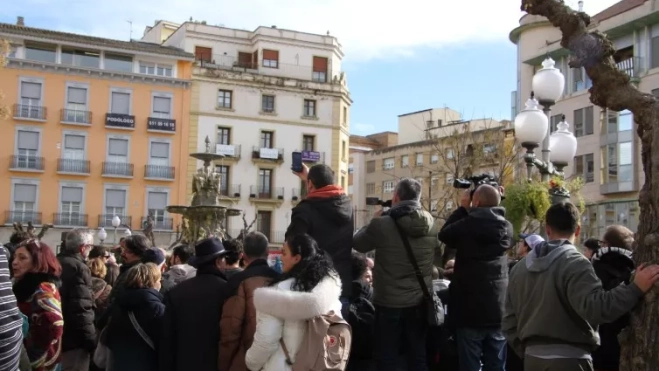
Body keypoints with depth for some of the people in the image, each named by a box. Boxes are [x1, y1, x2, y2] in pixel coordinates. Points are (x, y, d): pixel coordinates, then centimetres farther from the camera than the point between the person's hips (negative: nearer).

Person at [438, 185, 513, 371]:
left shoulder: (466, 225, -12)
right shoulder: (506, 228, -1)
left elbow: (444, 234, 7)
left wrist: (462, 208, 11)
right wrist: (497, 200, 15)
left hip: (469, 308, -3)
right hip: (498, 309, 3)